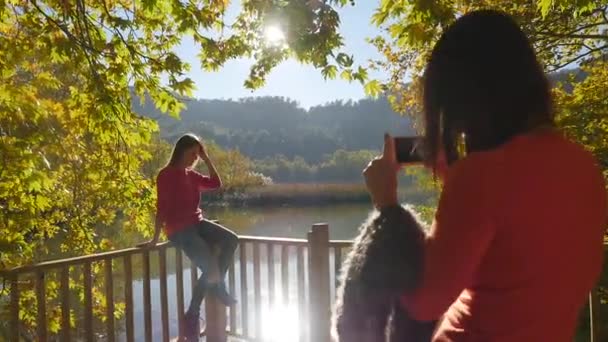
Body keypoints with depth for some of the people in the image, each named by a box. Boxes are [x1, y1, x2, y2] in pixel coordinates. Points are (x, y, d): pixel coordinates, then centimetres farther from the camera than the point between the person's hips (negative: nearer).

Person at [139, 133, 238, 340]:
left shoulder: (191, 175, 14)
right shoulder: (166, 175, -8)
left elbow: (216, 183, 13)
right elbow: (162, 207, -13)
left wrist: (206, 159, 9)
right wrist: (155, 238, -15)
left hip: (197, 223, 8)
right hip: (179, 230, -8)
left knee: (231, 240, -12)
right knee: (210, 268, -18)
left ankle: (217, 286, 4)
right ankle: (191, 317, 0)